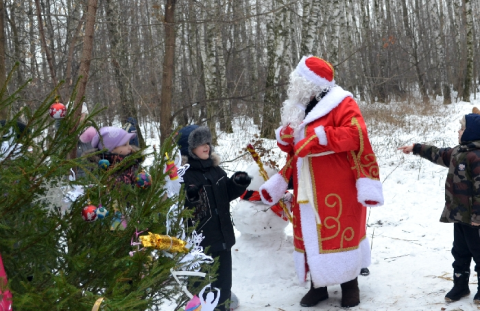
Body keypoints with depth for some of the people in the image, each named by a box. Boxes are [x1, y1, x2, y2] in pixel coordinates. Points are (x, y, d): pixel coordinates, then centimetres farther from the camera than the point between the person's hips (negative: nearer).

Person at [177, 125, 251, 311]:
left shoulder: (215, 169, 8)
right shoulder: (182, 174, -16)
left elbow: (227, 195, 20)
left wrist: (238, 184, 2)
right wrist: (189, 201, -40)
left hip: (222, 236, 8)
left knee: (223, 281, 22)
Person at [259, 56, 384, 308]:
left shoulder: (341, 104, -7)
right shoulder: (298, 109, 15)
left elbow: (355, 135, -22)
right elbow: (292, 148, 20)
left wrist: (317, 137, -25)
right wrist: (285, 138, -3)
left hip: (337, 189, -7)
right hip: (307, 190, 7)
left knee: (341, 233, 2)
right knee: (309, 235, 10)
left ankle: (350, 285, 19)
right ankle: (318, 285, 23)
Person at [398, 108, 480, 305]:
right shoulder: (457, 152, 10)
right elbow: (438, 154, 26)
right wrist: (415, 148, 28)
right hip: (458, 214, 10)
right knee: (460, 251, 17)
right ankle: (460, 285, 27)